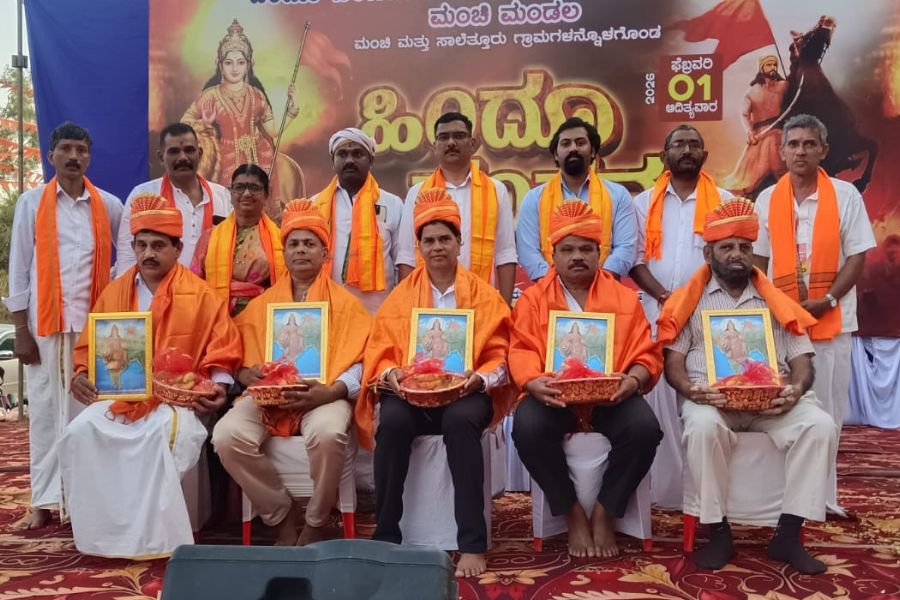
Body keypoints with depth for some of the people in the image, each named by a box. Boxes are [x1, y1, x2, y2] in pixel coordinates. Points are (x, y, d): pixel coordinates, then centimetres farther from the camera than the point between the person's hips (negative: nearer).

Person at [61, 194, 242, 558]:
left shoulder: (200, 294, 1)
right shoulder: (114, 292, 13)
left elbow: (222, 348, 1)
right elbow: (90, 346, 18)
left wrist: (218, 387, -15)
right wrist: (82, 375, -2)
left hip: (179, 398, -4)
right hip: (120, 396, 4)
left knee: (164, 434, -36)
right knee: (79, 433, -23)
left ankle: (156, 537, -20)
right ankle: (103, 530, -10)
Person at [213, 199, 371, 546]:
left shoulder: (345, 303, 12)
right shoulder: (261, 304, 21)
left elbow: (359, 362, 2)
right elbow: (243, 360, 15)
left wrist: (330, 392, -17)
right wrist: (249, 375, -9)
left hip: (325, 396, -3)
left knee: (328, 433, -37)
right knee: (227, 436, -27)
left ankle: (316, 524, -9)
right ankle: (281, 516, -5)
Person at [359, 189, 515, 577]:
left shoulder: (483, 295, 8)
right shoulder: (401, 296, 12)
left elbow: (497, 356, 4)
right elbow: (381, 350, 8)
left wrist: (480, 378, -18)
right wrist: (389, 374, -14)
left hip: (465, 392, -1)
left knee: (460, 421, -36)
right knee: (392, 421, -32)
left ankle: (473, 543, -29)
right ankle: (385, 536, -19)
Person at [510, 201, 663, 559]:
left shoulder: (625, 297, 13)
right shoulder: (533, 299, 10)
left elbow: (647, 353, 7)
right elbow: (521, 352, 0)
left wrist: (633, 380, -16)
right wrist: (534, 383, -22)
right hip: (552, 395, -1)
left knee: (645, 427, -29)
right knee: (527, 427, -32)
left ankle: (604, 512, -6)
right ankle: (573, 513, -8)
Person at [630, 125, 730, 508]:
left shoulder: (723, 201, 9)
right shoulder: (644, 203, 11)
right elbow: (635, 258, 5)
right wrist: (664, 295, -10)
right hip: (656, 313, 1)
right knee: (660, 397, -2)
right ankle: (665, 487, 5)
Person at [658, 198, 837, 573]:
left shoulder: (775, 301, 17)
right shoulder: (691, 301, 10)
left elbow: (801, 359, 11)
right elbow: (673, 361, 3)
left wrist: (797, 389, -13)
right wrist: (690, 390, -19)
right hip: (712, 397, -2)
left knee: (820, 425, -26)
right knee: (702, 427, -36)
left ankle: (787, 534, -16)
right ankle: (718, 531, -17)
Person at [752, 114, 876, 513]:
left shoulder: (846, 195, -1)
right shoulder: (767, 199, 5)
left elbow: (857, 256, -3)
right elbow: (758, 260, 8)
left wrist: (827, 301, -15)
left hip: (831, 319, -1)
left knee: (826, 409, 4)